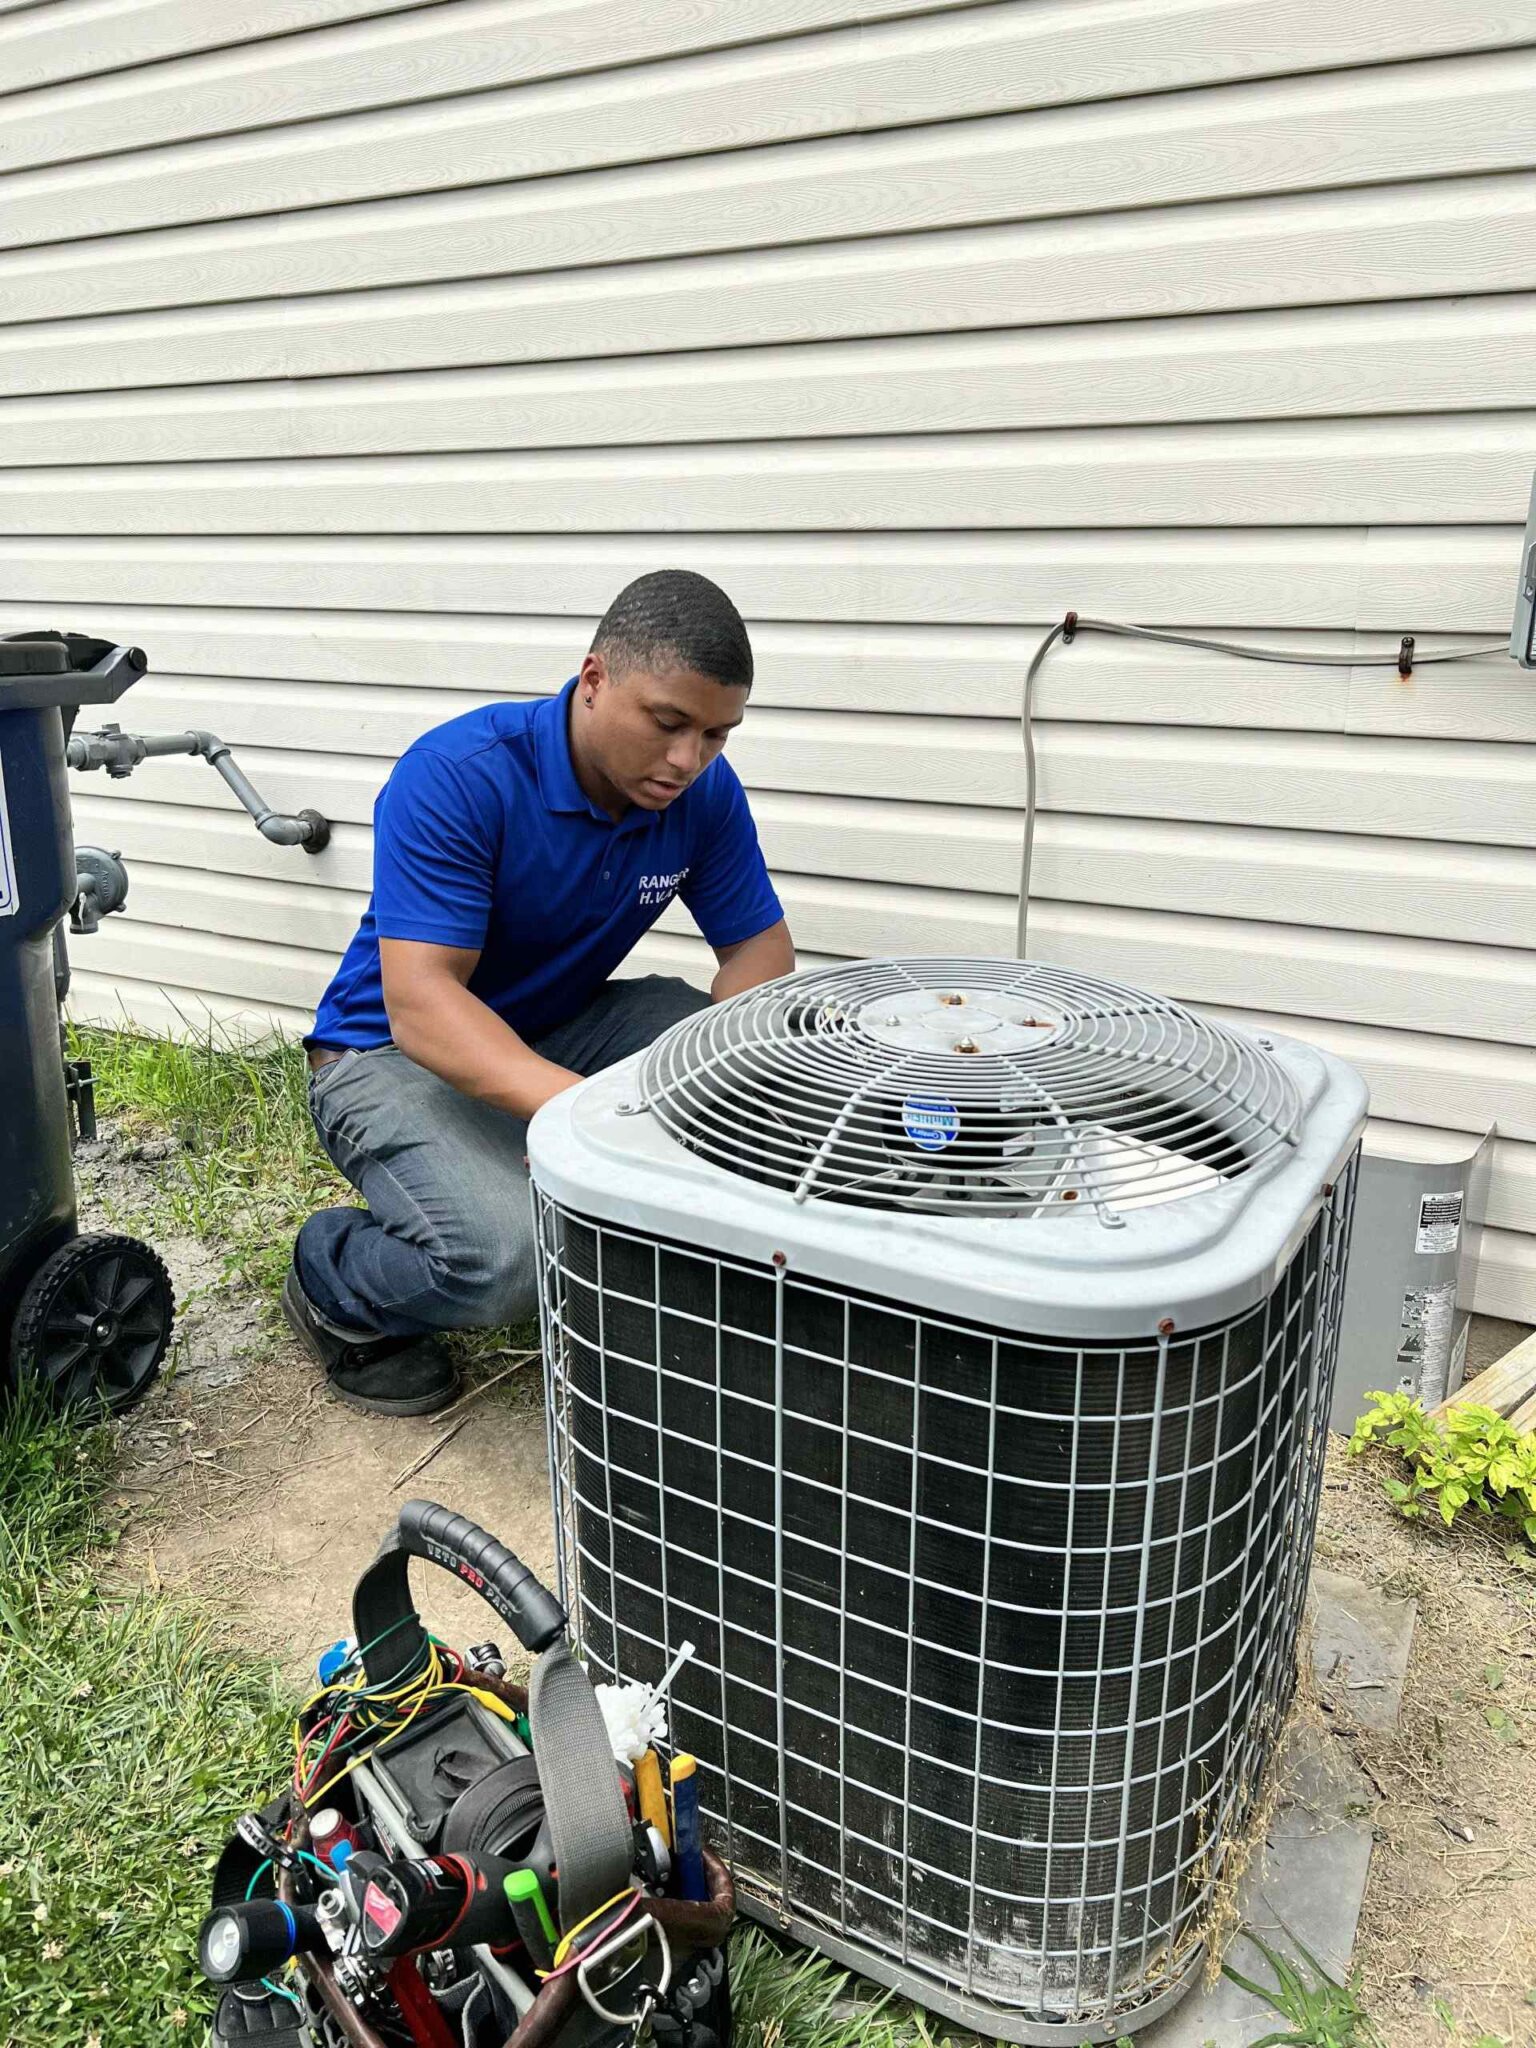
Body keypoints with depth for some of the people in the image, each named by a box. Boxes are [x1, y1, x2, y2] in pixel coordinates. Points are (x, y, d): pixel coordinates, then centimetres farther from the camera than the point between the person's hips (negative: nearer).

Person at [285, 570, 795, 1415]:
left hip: (562, 1028, 6)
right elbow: (419, 1002, -33)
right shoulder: (455, 777, -27)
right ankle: (331, 1281, 2)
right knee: (506, 1256, -32)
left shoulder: (704, 792, -9)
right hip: (395, 1055, -6)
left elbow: (758, 943, -3)